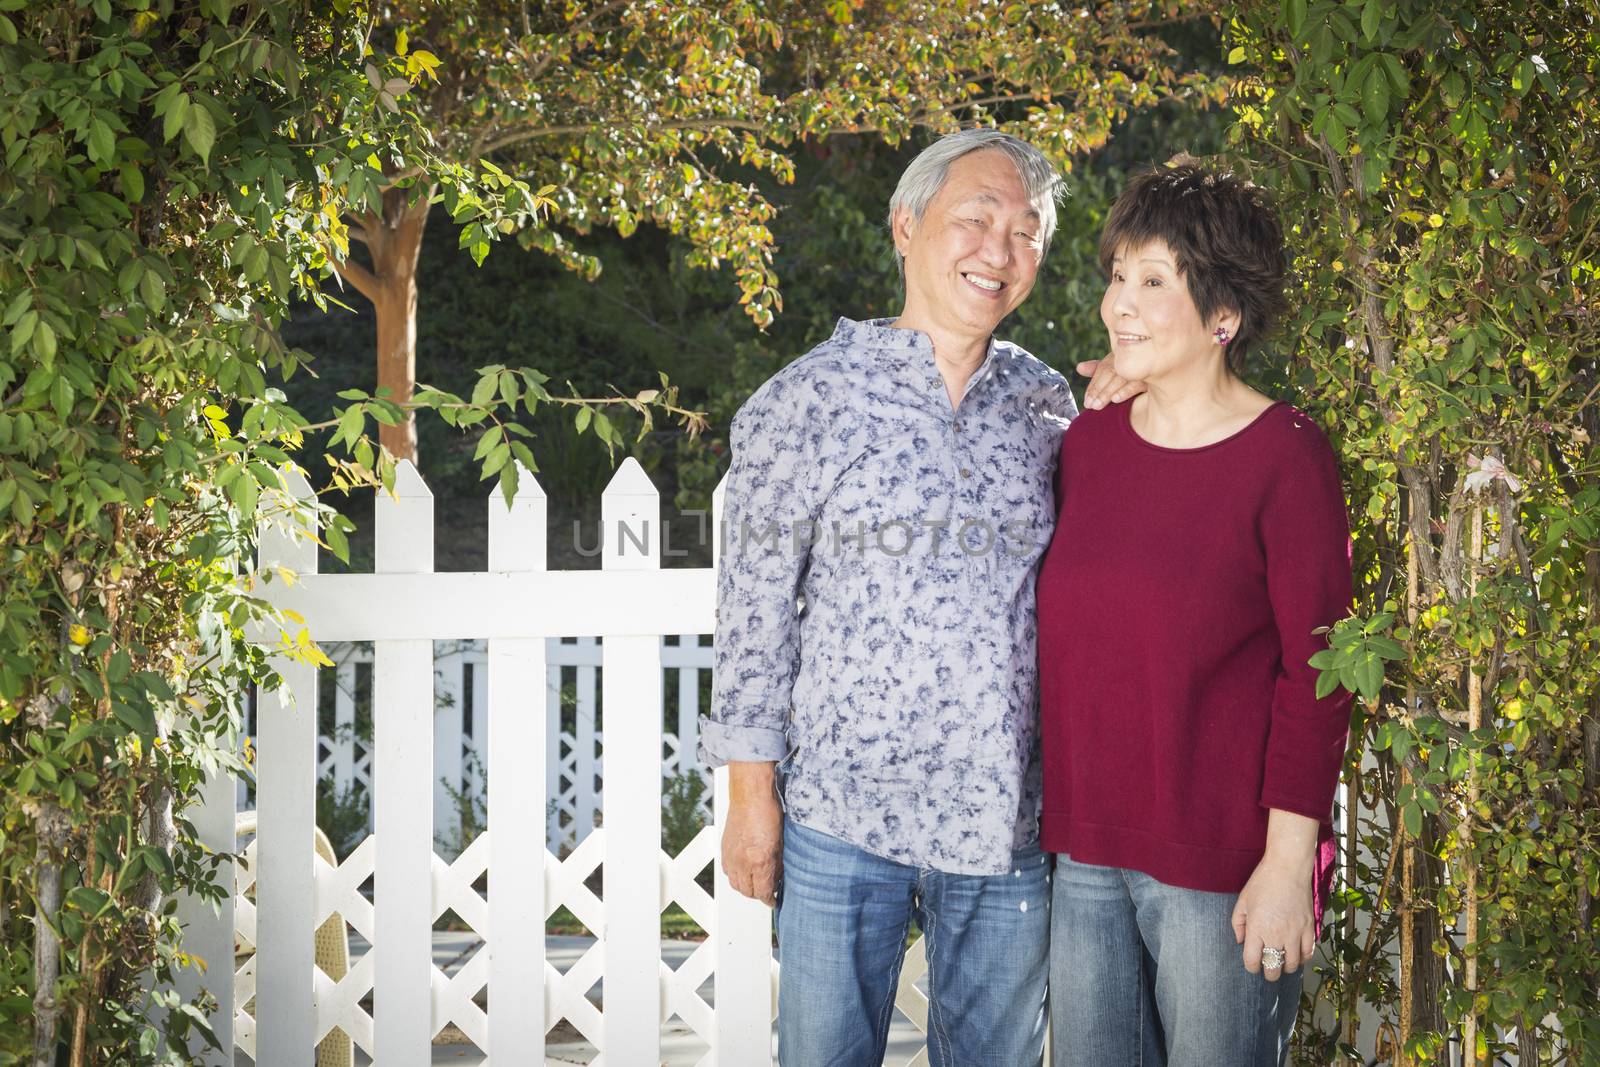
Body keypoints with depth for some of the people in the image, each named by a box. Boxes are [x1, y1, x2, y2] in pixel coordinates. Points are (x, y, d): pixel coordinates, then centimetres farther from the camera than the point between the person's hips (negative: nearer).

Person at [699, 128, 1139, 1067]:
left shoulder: (1046, 402, 8)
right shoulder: (812, 398, -4)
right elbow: (755, 605, -3)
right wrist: (751, 793, -5)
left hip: (1005, 814, 4)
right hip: (844, 812, -3)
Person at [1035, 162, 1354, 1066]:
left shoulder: (1285, 456, -10)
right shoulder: (1089, 440, 7)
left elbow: (1316, 676, -11)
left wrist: (1288, 865, -14)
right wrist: (1062, 819, 13)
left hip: (1224, 872, -6)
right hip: (1087, 854, 6)